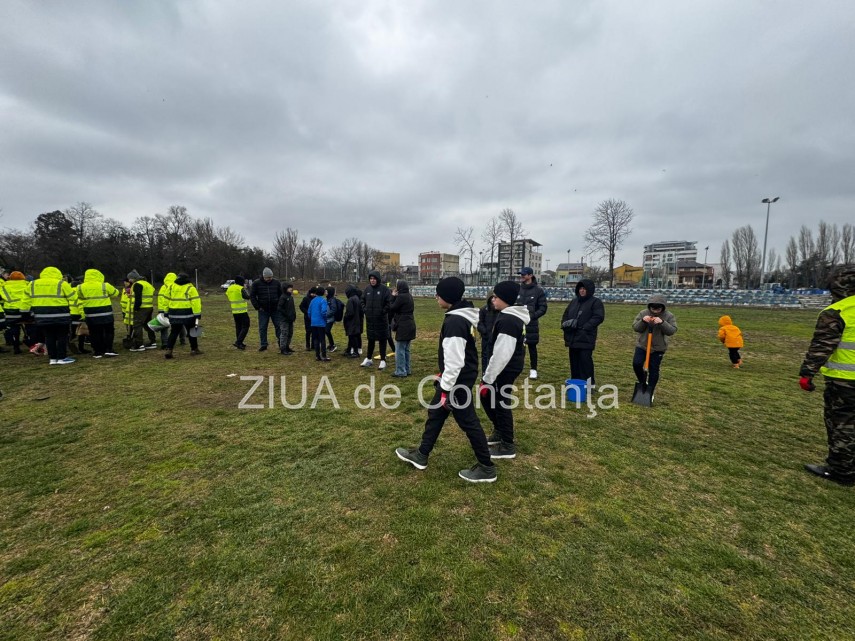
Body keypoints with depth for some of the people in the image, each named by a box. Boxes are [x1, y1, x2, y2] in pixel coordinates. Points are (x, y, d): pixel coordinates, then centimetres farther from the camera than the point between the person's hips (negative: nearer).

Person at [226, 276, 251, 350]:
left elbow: (227, 295, 18)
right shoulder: (241, 289, -14)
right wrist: (245, 289, 1)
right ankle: (238, 342, -12)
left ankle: (239, 343, 20)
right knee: (245, 327, -1)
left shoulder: (229, 288, 9)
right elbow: (247, 297, -10)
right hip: (242, 311, -8)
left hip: (234, 311, 8)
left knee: (238, 327, 16)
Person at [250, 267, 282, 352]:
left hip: (275, 310, 0)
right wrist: (257, 307, -5)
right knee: (262, 328, 5)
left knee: (279, 326, 4)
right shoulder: (256, 284, -3)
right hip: (263, 310, 0)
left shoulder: (277, 283, 1)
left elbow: (281, 295, 9)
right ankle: (263, 345, 15)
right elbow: (252, 296, 2)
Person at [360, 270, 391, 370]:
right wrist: (364, 310, 4)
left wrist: (383, 312, -14)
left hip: (381, 319, -4)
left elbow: (389, 302, -10)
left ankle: (383, 360, 12)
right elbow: (363, 300, 16)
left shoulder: (384, 289, -10)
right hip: (370, 319, 4)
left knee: (382, 339, 4)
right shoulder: (367, 289, 5)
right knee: (370, 339, 16)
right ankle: (368, 359, 28)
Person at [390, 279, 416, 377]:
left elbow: (392, 308, -11)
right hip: (409, 326, 9)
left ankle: (401, 372, 3)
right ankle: (407, 369, 23)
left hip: (403, 327, -9)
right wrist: (395, 297, 5)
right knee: (406, 349, 16)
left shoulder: (401, 297, -16)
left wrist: (393, 297, -1)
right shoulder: (409, 296, 12)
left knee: (400, 350, -1)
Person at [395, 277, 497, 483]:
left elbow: (455, 359, -27)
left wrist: (446, 387, -20)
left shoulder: (454, 322, -26)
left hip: (459, 381, -10)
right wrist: (444, 377, 23)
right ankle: (421, 455, 34)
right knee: (435, 412, 19)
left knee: (468, 422, 3)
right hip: (460, 376, 10)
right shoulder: (462, 316, 6)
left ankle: (486, 468, 20)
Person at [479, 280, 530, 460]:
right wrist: (487, 374, 22)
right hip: (505, 367, 10)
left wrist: (487, 378, -20)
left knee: (501, 404, 2)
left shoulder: (508, 321, -24)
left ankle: (507, 446, 18)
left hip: (505, 370, -10)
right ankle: (499, 432, 36)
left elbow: (502, 354, -27)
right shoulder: (510, 316, 10)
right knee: (486, 397, 20)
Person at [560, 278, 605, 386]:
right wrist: (565, 323, 2)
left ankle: (589, 384, 1)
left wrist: (585, 327, -20)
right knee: (574, 362, 12)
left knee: (585, 361, -7)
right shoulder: (574, 301, 19)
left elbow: (598, 317, -13)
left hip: (586, 339, -6)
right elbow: (566, 315, 23)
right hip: (572, 338, 7)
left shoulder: (596, 302, -2)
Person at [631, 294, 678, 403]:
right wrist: (643, 321, -26)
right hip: (642, 345, 1)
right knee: (636, 363, -12)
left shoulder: (669, 316, -7)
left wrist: (662, 323, -32)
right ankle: (643, 382, 17)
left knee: (654, 371, 4)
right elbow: (635, 327, -7)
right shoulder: (643, 313, -4)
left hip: (658, 348, -1)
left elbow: (672, 331, -17)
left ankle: (649, 393, 16)